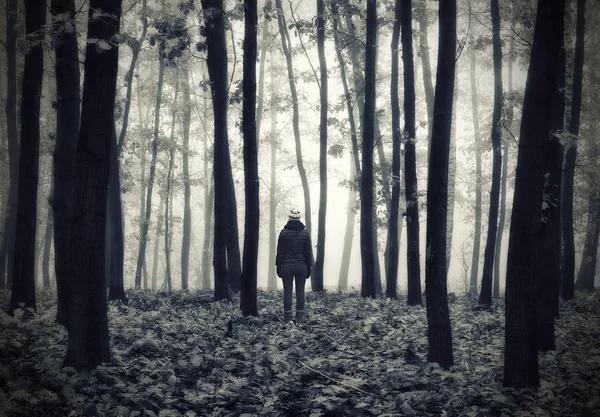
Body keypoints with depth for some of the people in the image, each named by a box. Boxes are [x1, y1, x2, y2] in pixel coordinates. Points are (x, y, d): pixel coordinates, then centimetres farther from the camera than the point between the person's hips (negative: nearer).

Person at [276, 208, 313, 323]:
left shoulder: (284, 232, -5)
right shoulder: (305, 233, 1)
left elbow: (280, 252, -2)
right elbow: (309, 252, 5)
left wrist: (278, 266, 4)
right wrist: (309, 267, 11)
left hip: (287, 266, -1)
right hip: (301, 266, 1)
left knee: (287, 291, 2)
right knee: (300, 291, 5)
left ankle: (287, 317, 1)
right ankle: (300, 316, 5)